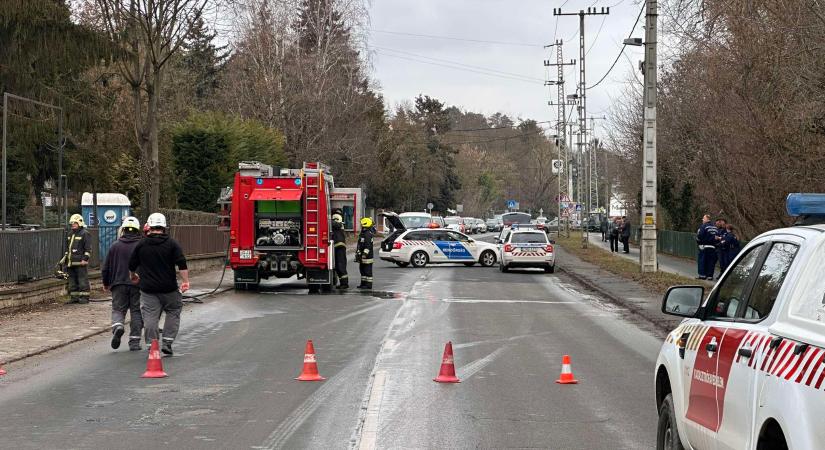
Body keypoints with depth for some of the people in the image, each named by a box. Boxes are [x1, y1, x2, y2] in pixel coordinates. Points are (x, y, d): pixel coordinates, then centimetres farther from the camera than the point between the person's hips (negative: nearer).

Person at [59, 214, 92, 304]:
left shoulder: (85, 234, -5)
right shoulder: (70, 234, 20)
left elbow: (88, 249, -10)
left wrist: (85, 259, -18)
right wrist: (64, 258, 21)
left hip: (80, 263, -8)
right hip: (71, 262, 8)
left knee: (82, 280, -6)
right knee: (72, 280, 9)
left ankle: (84, 297, -2)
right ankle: (74, 297, 14)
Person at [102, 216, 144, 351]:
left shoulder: (115, 246, 3)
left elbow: (106, 268, 8)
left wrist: (106, 284, 22)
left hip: (119, 284, 1)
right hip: (138, 284, -1)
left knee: (118, 309, 10)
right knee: (136, 312, 6)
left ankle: (117, 326, -22)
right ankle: (134, 342, 4)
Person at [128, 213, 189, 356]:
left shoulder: (141, 244, 3)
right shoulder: (172, 244, -2)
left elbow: (132, 265, 11)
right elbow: (182, 264, -10)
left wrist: (133, 276, 30)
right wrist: (185, 281, -7)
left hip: (148, 289, 1)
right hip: (169, 288, -1)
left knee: (150, 317, 3)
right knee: (173, 313, 13)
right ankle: (167, 343, 5)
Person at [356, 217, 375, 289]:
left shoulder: (368, 234, -17)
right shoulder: (363, 233, 16)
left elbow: (368, 246, -24)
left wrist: (365, 254, -28)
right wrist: (358, 254, 26)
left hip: (367, 256, -11)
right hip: (362, 256, 11)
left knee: (367, 271, -6)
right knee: (362, 270, 15)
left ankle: (369, 284, -3)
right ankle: (363, 283, 23)